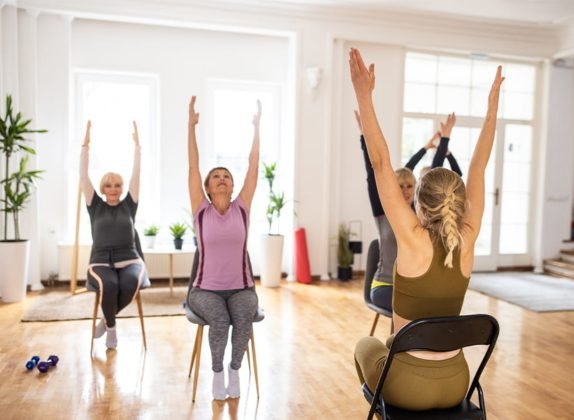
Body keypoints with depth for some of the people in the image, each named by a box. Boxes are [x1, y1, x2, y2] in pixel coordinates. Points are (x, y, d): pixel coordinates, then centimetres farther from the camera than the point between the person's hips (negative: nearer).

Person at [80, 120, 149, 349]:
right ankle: (112, 327, -8)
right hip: (101, 262, 0)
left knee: (131, 283, -35)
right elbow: (83, 176, 6)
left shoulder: (129, 205, 11)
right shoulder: (95, 206, 11)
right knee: (109, 284, -36)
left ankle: (107, 319, -6)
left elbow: (136, 175, 6)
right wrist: (86, 143, 2)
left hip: (129, 259, 1)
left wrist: (137, 143, 4)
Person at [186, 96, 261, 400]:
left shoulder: (241, 208, 1)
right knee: (220, 321, -30)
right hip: (205, 289, -1)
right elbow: (193, 166, -6)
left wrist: (256, 127, -4)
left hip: (241, 288, 1)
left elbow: (254, 166, -2)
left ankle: (235, 369, -3)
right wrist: (191, 126, -10)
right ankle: (217, 372, -4)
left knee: (244, 319, -29)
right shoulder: (201, 210, -1)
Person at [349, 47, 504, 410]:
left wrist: (364, 96, -24)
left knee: (367, 345, 30)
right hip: (455, 383, 4)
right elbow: (478, 167, -2)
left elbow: (381, 163, -23)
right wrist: (493, 103, 5)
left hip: (410, 387, -4)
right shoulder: (467, 241, -10)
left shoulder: (414, 241, -20)